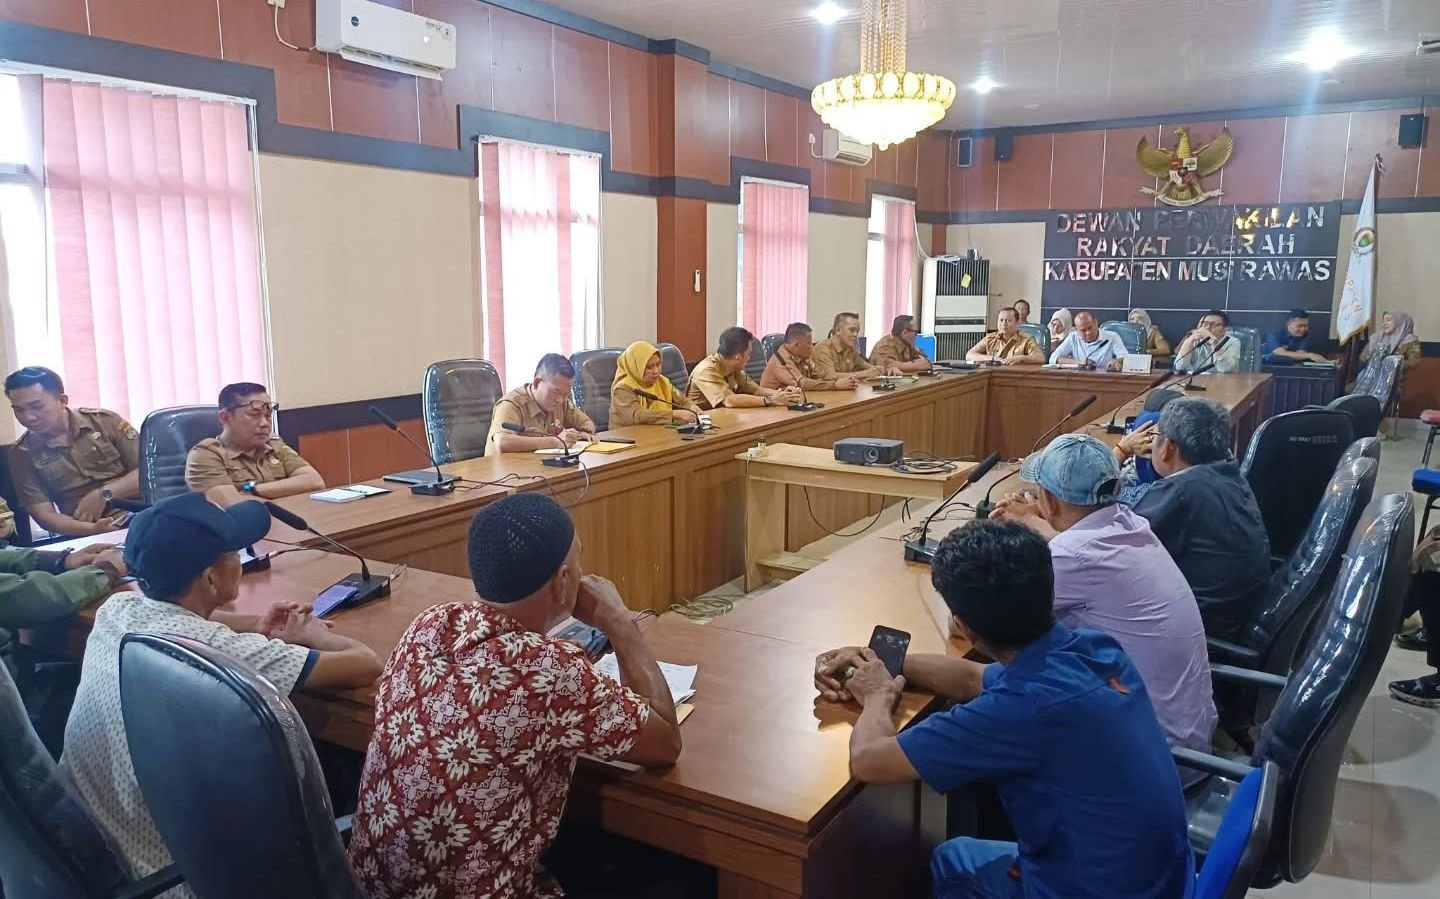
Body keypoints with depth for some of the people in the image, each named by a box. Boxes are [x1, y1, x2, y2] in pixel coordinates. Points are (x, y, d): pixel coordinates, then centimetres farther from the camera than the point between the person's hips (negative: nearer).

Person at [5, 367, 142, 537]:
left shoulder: (104, 421, 5)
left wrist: (104, 494, -9)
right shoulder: (22, 454, 8)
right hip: (87, 538, 0)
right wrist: (93, 529, -17)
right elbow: (45, 515, 1)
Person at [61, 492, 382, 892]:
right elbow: (365, 664, -22)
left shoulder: (116, 608, -8)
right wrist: (311, 634, -2)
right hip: (165, 875, -7)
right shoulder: (222, 652, -29)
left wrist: (252, 628, 3)